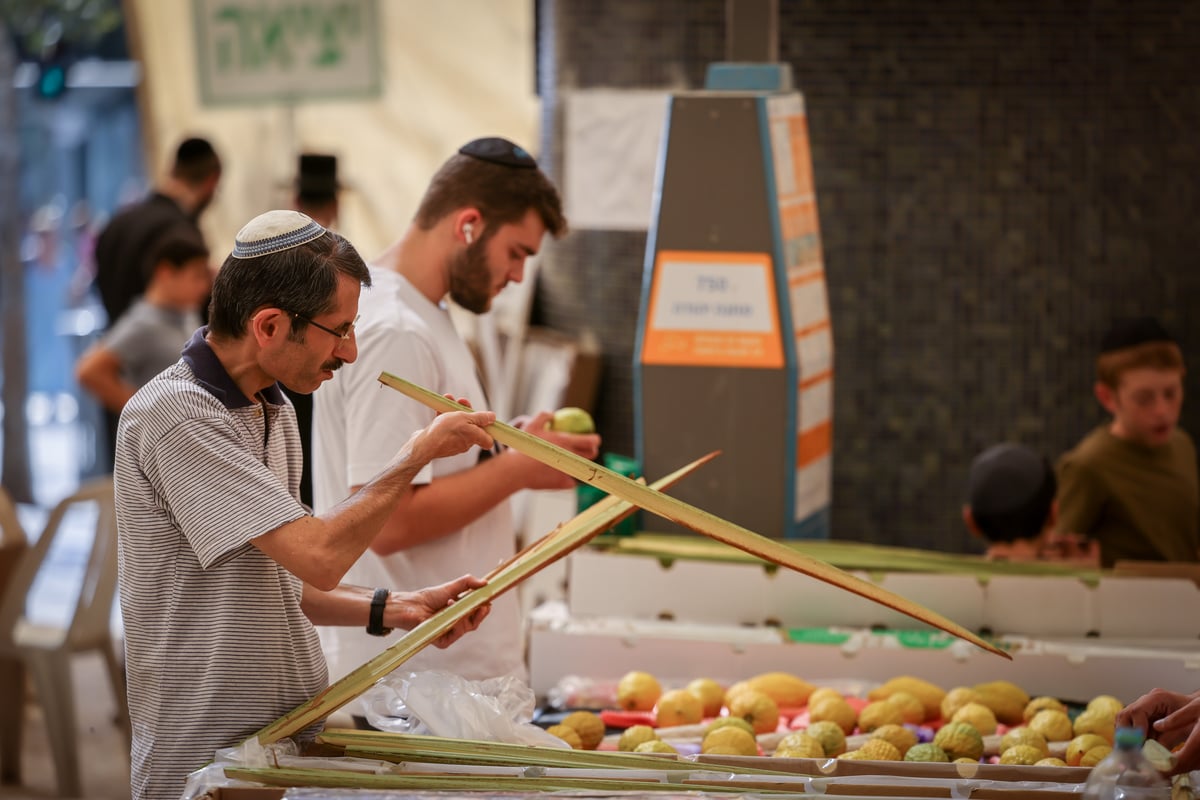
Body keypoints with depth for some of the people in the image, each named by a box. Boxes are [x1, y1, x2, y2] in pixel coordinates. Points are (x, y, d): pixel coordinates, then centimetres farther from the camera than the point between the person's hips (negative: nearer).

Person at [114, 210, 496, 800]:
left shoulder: (274, 411, 11)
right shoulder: (173, 417, -19)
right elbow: (318, 556, -25)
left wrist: (388, 610, 4)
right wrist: (417, 453, -13)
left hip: (289, 744, 8)